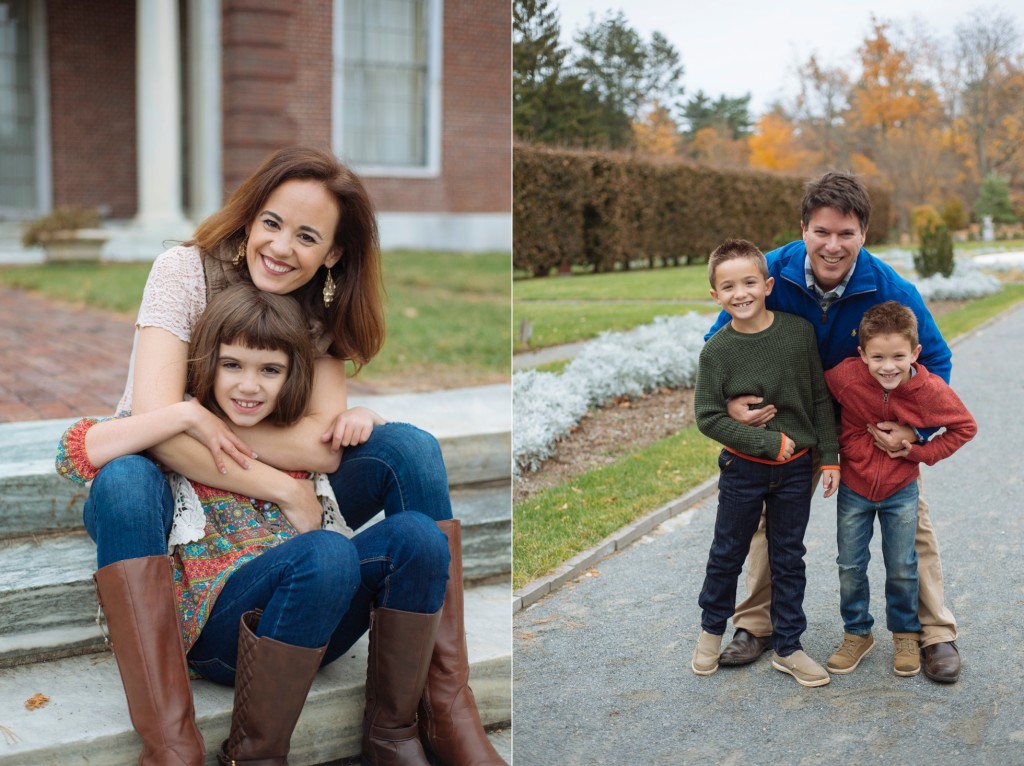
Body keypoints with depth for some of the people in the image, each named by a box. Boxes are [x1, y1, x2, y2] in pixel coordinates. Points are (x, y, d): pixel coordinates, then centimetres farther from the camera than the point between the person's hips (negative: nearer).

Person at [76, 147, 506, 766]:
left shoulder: (319, 314, 0)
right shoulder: (185, 271, -12)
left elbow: (325, 447, -16)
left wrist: (203, 420, -26)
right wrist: (283, 487, -27)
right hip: (167, 502, -3)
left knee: (409, 447, -17)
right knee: (126, 481, -38)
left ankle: (447, 709, -22)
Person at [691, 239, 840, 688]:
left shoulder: (799, 331, -9)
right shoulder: (716, 351, -13)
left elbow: (820, 399, -1)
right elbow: (707, 417, -14)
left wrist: (830, 458, -2)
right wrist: (769, 442, -18)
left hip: (795, 469, 2)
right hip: (743, 470, -1)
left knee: (789, 559, 13)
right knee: (728, 554, 13)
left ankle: (787, 648, 26)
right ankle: (712, 628, 37)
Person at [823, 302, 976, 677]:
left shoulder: (930, 389, -23)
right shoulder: (845, 377, -25)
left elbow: (965, 427, -6)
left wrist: (921, 452, -14)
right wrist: (837, 444, -4)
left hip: (900, 491, 0)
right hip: (854, 487, 0)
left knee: (902, 569, 10)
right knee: (850, 567, 10)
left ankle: (905, 635, 32)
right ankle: (857, 634, 29)